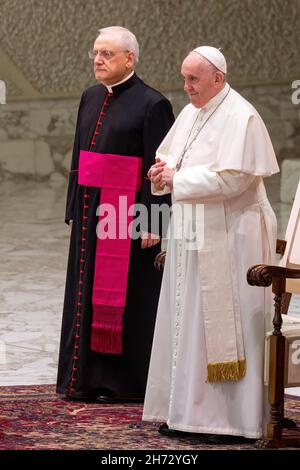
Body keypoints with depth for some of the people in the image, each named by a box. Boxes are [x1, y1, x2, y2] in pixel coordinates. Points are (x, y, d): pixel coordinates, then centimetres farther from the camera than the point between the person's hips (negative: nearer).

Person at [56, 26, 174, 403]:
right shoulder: (91, 98, 12)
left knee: (124, 294, 0)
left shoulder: (151, 104, -11)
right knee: (87, 292, 10)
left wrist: (151, 222, -17)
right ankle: (85, 377, 17)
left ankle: (124, 381, 9)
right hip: (90, 211, 7)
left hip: (127, 212, -7)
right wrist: (74, 210, 14)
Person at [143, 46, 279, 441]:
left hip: (228, 238, -8)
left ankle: (235, 418, 2)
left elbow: (233, 177, -22)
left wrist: (178, 179, -15)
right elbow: (168, 158, 21)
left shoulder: (240, 117, -13)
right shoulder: (190, 113, 13)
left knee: (225, 322, -5)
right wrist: (163, 171, -2)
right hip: (192, 234, 8)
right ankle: (187, 411, 14)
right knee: (188, 322, 8)